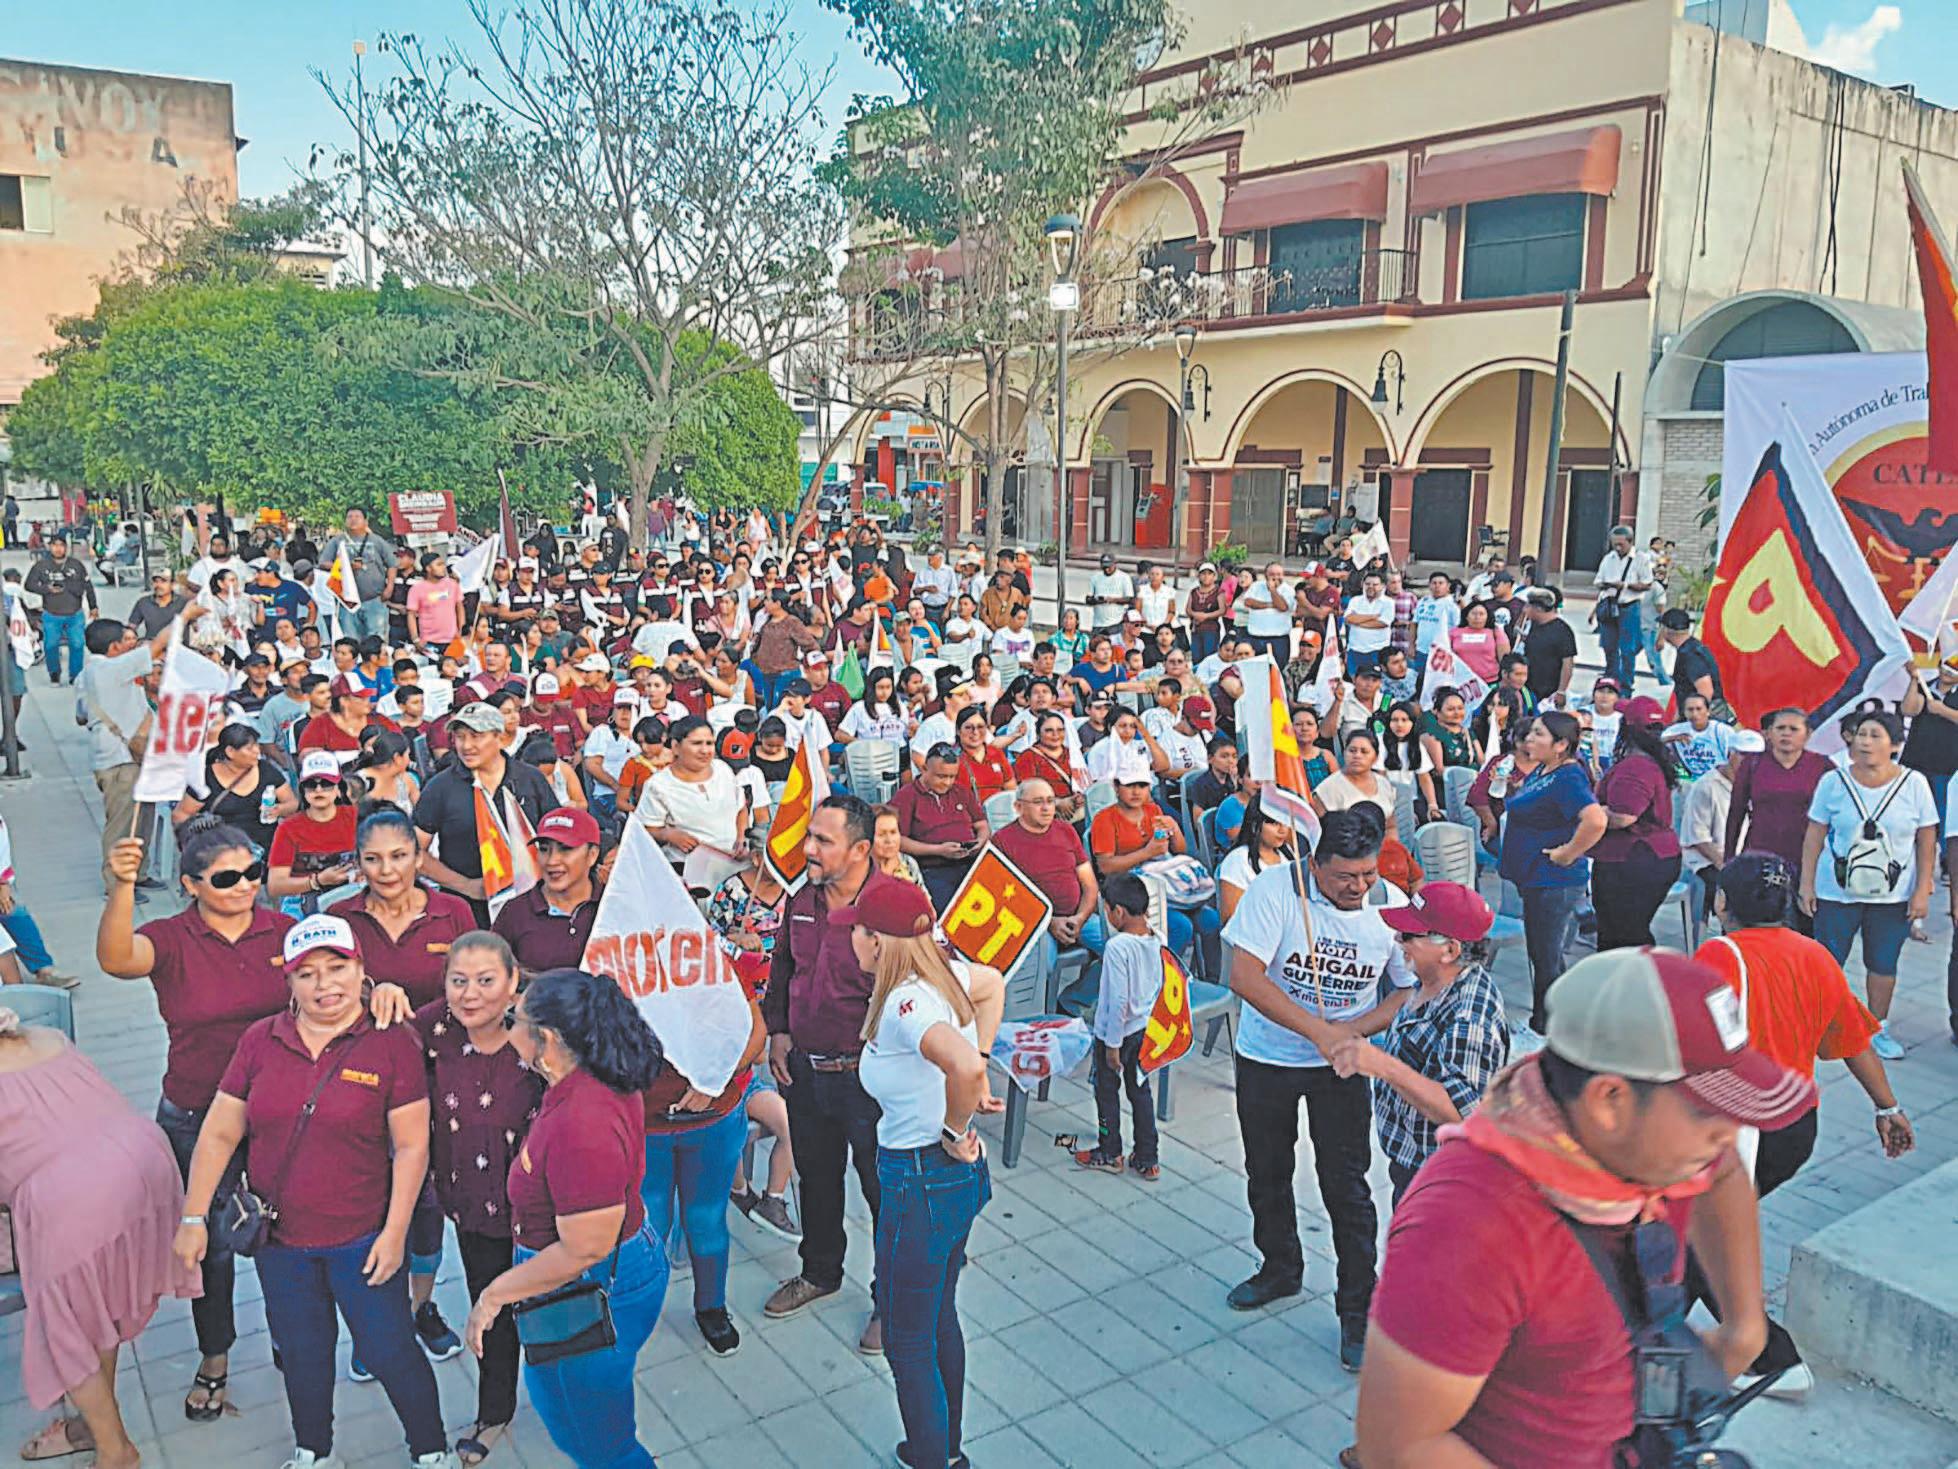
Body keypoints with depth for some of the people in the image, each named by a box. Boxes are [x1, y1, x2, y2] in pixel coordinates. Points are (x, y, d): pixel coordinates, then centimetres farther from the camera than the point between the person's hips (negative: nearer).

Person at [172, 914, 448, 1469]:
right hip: (278, 1239, 4)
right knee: (302, 1352, 20)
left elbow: (411, 1146, -11)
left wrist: (395, 1231, -13)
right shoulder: (260, 1040, -2)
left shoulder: (392, 1042, -13)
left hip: (362, 1238, -3)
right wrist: (194, 1218, 1)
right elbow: (219, 1133, 3)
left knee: (389, 1351, 6)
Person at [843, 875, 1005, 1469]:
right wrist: (979, 1072, 15)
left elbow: (965, 1066, -45)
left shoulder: (904, 1004, -27)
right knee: (940, 1320, 25)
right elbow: (993, 983, 20)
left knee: (907, 1341, 9)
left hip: (920, 1184, -9)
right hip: (958, 1176, 9)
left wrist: (953, 1132, -25)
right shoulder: (946, 972, -2)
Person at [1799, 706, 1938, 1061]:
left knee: (1883, 964, 12)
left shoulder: (1914, 784, -4)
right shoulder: (1833, 782, -5)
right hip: (1836, 893, 0)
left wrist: (1922, 891, -4)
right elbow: (1814, 836, 0)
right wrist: (1807, 884, -2)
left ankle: (1877, 1029, 28)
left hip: (1894, 897, 1)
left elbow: (1927, 842, 0)